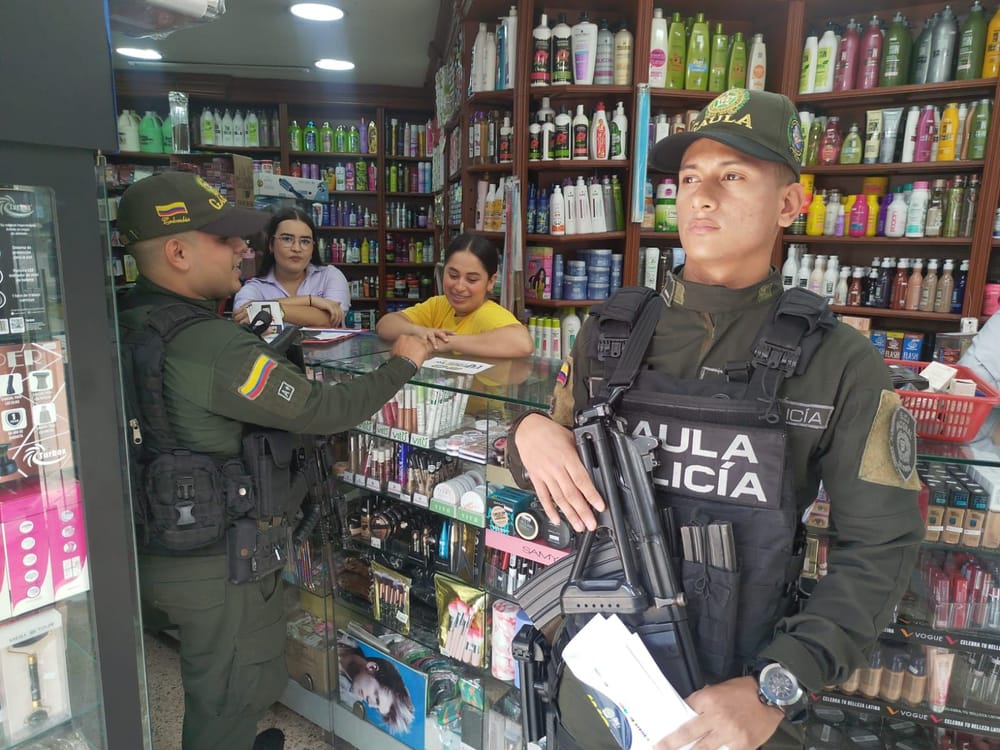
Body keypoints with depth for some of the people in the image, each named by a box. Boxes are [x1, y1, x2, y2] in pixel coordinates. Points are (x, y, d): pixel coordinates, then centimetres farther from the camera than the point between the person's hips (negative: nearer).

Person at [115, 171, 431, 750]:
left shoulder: (125, 326, -1)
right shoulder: (213, 347, -29)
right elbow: (326, 411, -24)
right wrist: (402, 364, -11)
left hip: (155, 548, 9)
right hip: (220, 566, -9)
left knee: (216, 686, 30)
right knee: (233, 698, 15)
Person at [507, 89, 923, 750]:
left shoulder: (841, 364, -10)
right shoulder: (610, 337, -3)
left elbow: (880, 548, -10)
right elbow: (552, 480, 5)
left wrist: (774, 689, -20)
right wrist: (529, 435, -17)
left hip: (738, 693, -2)